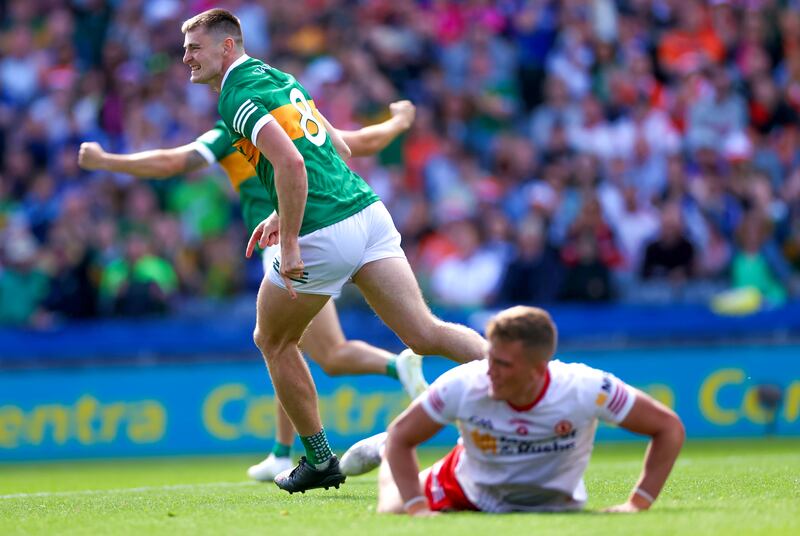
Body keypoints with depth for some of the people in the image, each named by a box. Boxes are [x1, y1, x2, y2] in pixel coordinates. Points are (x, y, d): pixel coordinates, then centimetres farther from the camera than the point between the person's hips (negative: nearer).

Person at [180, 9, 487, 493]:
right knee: (425, 334, 0)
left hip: (322, 236, -8)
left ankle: (319, 459, 22)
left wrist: (289, 243, -19)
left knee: (273, 341, 16)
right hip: (367, 212, 8)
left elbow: (291, 163, -24)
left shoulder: (238, 97, -9)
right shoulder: (277, 78, 20)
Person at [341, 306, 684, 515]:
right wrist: (419, 509, -29)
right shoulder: (461, 386, -36)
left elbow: (669, 428, -28)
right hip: (470, 488, 0)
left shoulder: (586, 390, -38)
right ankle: (384, 455, 39)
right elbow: (400, 435, -21)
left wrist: (637, 505, -31)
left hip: (554, 504, 0)